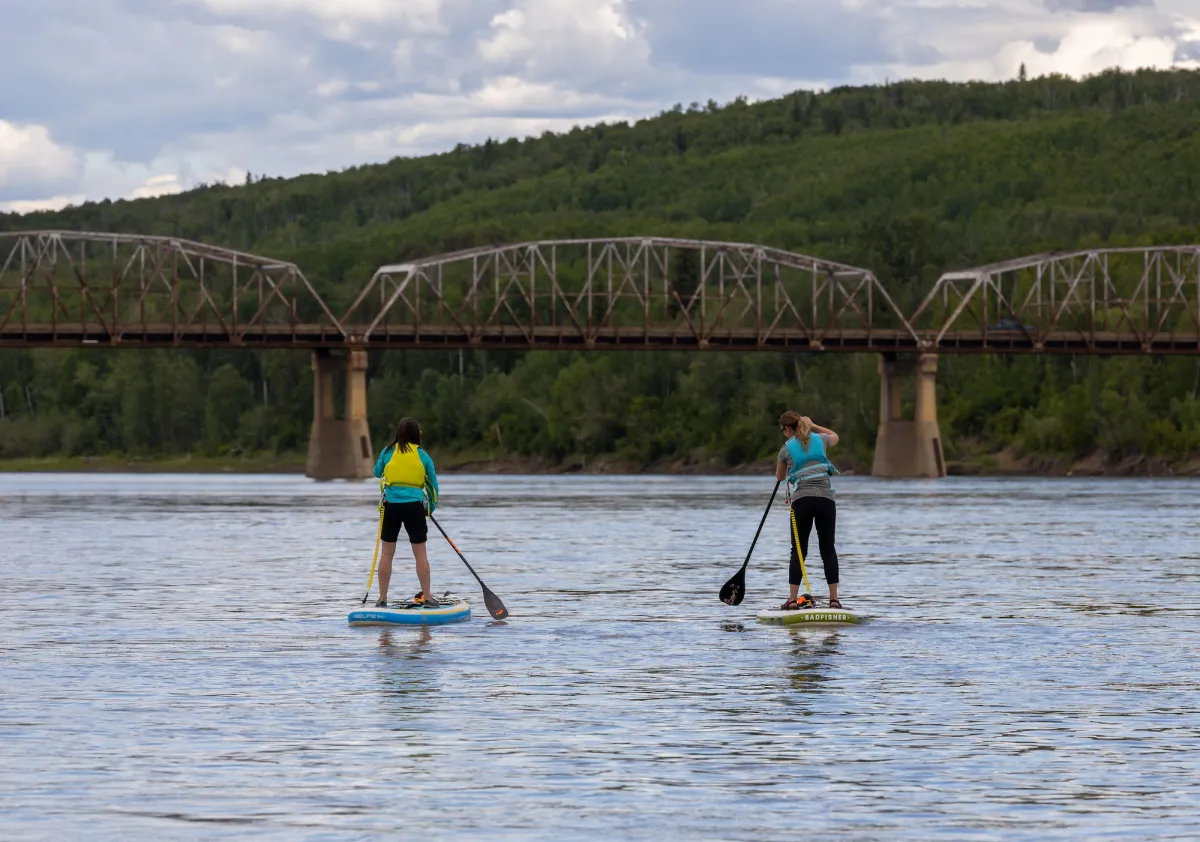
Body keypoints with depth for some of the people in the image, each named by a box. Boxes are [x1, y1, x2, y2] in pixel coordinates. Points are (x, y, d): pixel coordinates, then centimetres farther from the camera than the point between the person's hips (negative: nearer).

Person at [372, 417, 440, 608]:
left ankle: (382, 599, 8)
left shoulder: (388, 451, 3)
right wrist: (432, 507, 25)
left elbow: (377, 472, 20)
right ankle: (427, 597, 10)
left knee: (387, 553, 7)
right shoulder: (422, 456, 2)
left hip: (391, 504, 1)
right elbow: (433, 485, 10)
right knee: (420, 553, 7)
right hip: (414, 506, -1)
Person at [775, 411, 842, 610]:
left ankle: (792, 600, -1)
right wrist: (813, 426, 36)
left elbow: (779, 476, 21)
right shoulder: (819, 440, 10)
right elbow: (834, 436, 36)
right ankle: (834, 599, 3)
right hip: (825, 499, 2)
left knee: (798, 551, 4)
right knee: (828, 549, 7)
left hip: (801, 500, -2)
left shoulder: (786, 449, 4)